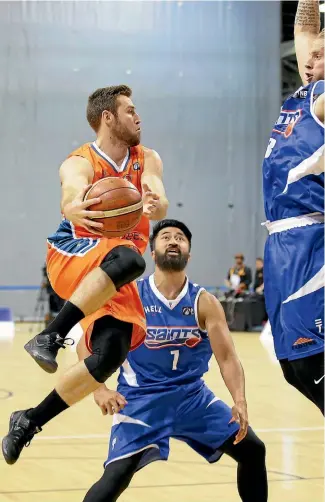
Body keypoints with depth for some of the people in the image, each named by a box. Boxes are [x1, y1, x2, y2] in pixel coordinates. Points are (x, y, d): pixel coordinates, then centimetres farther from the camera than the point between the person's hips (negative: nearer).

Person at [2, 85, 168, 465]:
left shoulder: (146, 159, 5)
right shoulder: (80, 164, -11)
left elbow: (160, 203, -15)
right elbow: (72, 194, -34)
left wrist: (154, 205, -41)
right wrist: (73, 209, -61)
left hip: (112, 278, 5)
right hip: (72, 256, -5)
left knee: (111, 354, -15)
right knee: (129, 258, -38)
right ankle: (49, 337, -35)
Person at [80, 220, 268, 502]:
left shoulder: (204, 303, -5)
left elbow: (227, 357, -13)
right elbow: (86, 344, -5)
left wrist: (240, 401, -30)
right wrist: (99, 389, -20)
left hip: (192, 395, 3)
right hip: (140, 398, -3)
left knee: (252, 450, 1)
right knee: (117, 474, -21)